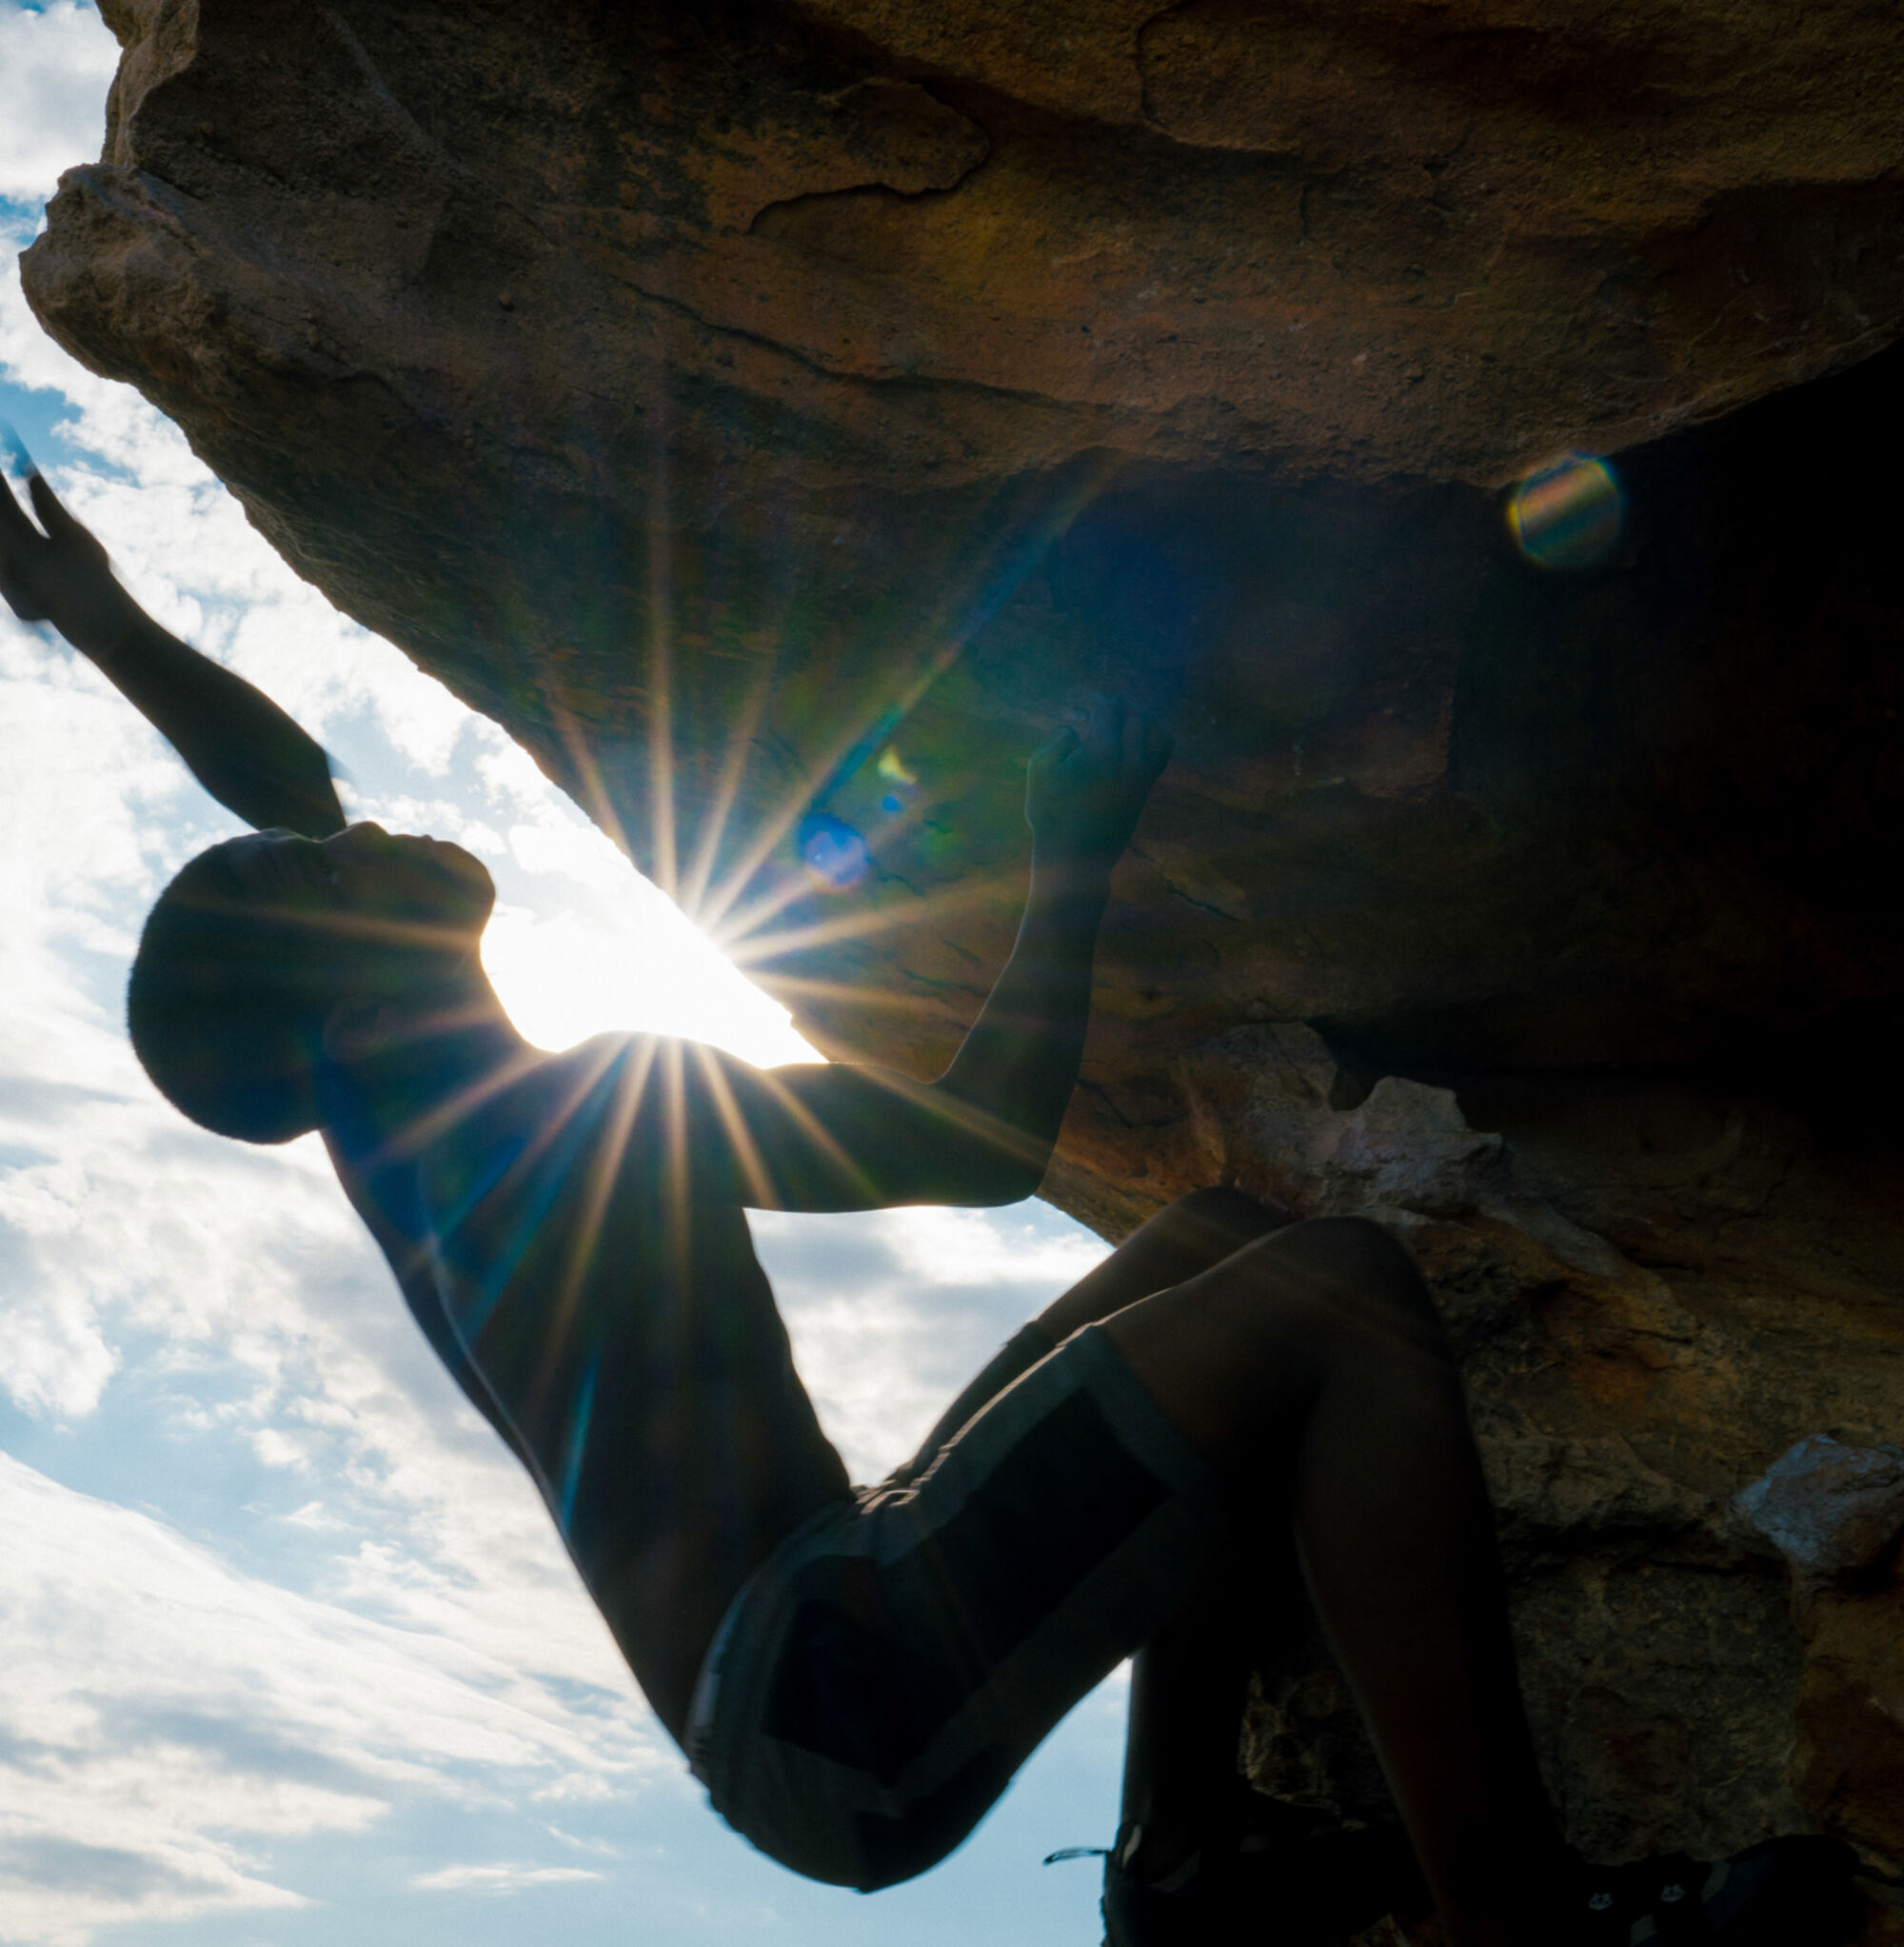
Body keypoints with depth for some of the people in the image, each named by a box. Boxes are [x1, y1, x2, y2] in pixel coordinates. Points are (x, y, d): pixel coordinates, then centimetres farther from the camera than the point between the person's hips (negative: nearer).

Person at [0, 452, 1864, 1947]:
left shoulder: (399, 1102, 16)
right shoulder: (600, 1102, -13)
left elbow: (287, 785, 29)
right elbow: (985, 1139, -16)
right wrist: (1071, 857, -4)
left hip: (838, 1676, 10)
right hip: (835, 1707, -10)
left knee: (1236, 1237, 13)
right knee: (1339, 1297, -19)